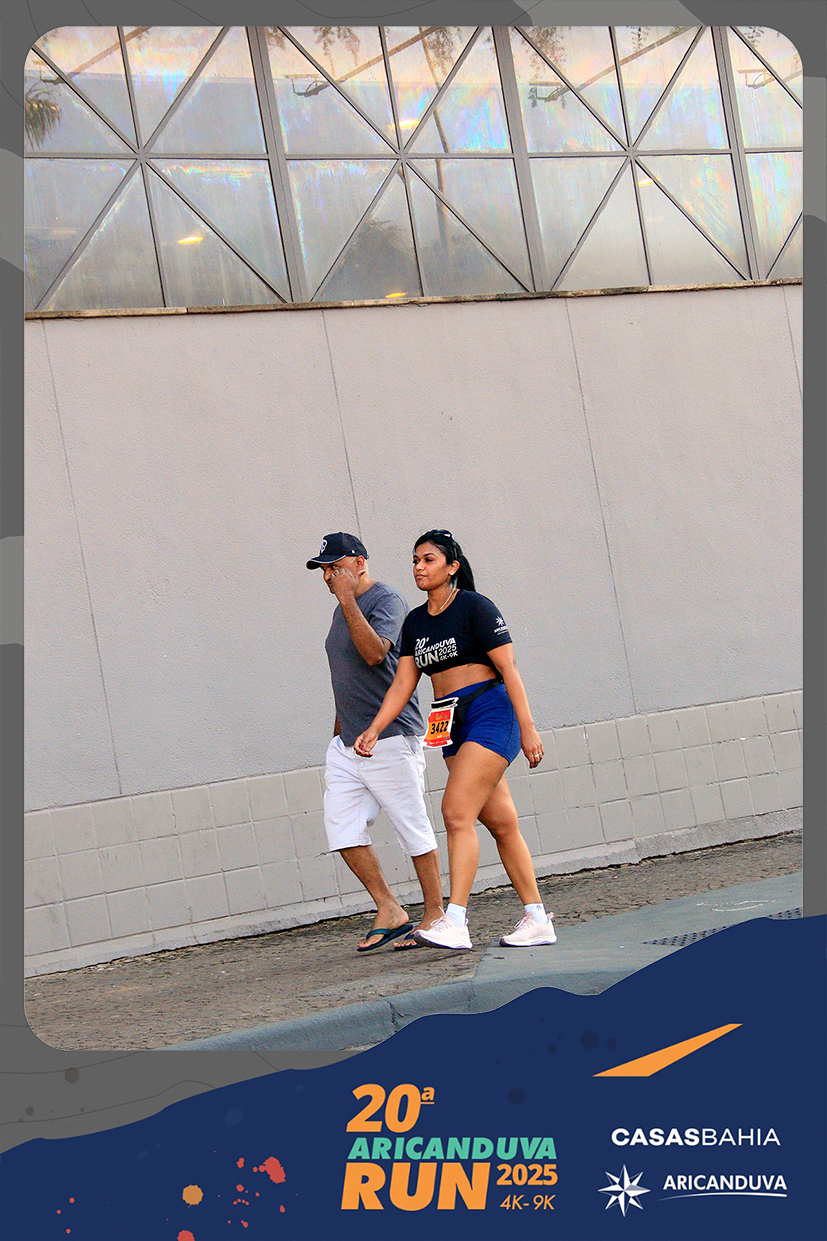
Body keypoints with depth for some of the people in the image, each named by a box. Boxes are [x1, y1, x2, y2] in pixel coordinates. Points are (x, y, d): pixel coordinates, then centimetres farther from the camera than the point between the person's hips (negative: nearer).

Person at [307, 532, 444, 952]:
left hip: (390, 739, -9)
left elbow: (375, 653, -27)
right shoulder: (344, 609, 18)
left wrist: (347, 600, -24)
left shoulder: (387, 601, -9)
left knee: (413, 829, -2)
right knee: (342, 829, 0)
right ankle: (389, 912, 6)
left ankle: (435, 914, 8)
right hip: (348, 743, 9)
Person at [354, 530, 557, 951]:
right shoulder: (415, 622, 13)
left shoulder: (475, 607, -6)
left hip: (490, 714, -7)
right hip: (452, 725, 7)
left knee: (457, 811, -18)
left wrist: (528, 728, -13)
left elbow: (509, 670, -9)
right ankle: (538, 921, 12)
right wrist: (374, 729, -3)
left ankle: (455, 923, -20)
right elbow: (402, 684, 10)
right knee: (501, 823, 7)